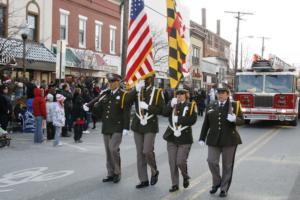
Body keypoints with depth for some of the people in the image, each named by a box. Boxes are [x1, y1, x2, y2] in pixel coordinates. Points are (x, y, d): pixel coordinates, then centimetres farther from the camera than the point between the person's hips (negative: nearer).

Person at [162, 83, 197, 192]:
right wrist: (171, 105, -19)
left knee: (180, 161, -6)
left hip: (184, 138, -4)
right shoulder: (173, 104, 11)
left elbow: (192, 120, -14)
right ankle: (175, 184, 16)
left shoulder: (191, 105, 0)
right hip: (171, 137, 4)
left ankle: (185, 177, 25)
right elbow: (165, 113, -6)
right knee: (172, 162, 5)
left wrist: (178, 119, -17)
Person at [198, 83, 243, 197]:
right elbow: (206, 123, 11)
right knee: (211, 161, -7)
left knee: (227, 165, 5)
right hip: (214, 139, 2)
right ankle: (216, 182, 18)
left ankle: (224, 188, 20)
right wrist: (202, 138, 10)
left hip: (229, 139, -2)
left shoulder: (234, 105, 0)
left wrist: (234, 119, -24)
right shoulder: (211, 106, 8)